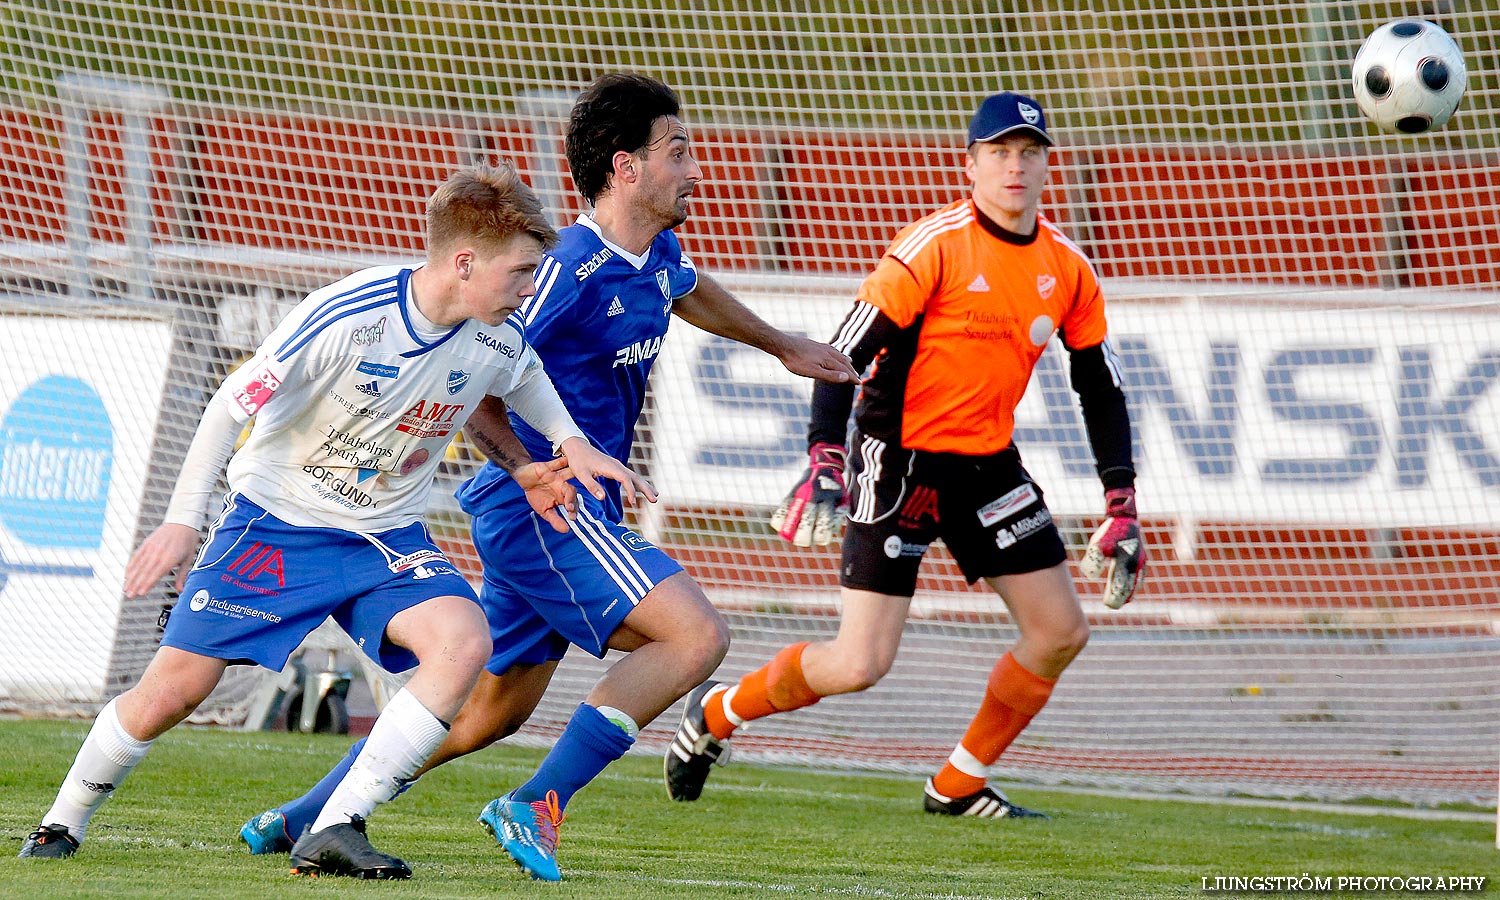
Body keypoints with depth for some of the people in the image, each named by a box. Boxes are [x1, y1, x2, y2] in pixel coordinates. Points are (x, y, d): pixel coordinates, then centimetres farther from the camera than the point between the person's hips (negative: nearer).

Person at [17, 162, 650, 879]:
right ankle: (63, 824, 19)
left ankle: (333, 832, -21)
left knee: (463, 644, -24)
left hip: (387, 537, 4)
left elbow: (525, 378, 19)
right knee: (173, 689, -8)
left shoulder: (499, 338, -9)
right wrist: (183, 521, -17)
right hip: (277, 520, -4)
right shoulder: (344, 317, -26)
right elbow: (234, 403, -16)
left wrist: (572, 443, 4)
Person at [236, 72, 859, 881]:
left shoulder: (658, 254, 9)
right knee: (696, 635, -21)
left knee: (494, 709, 15)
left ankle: (299, 818, 22)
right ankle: (537, 805, -19)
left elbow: (691, 293, 36)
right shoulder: (568, 270, -19)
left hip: (572, 513, 10)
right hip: (545, 513, -10)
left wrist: (785, 347, 46)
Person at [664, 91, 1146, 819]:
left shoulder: (1067, 268, 3)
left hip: (988, 461, 6)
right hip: (900, 456, -6)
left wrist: (1121, 509, 6)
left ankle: (958, 785, 17)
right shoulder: (935, 246, -15)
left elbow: (1100, 390, 12)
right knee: (860, 665, -12)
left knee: (1062, 632, 1)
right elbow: (847, 351, -17)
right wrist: (824, 462, -28)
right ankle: (716, 714, 14)